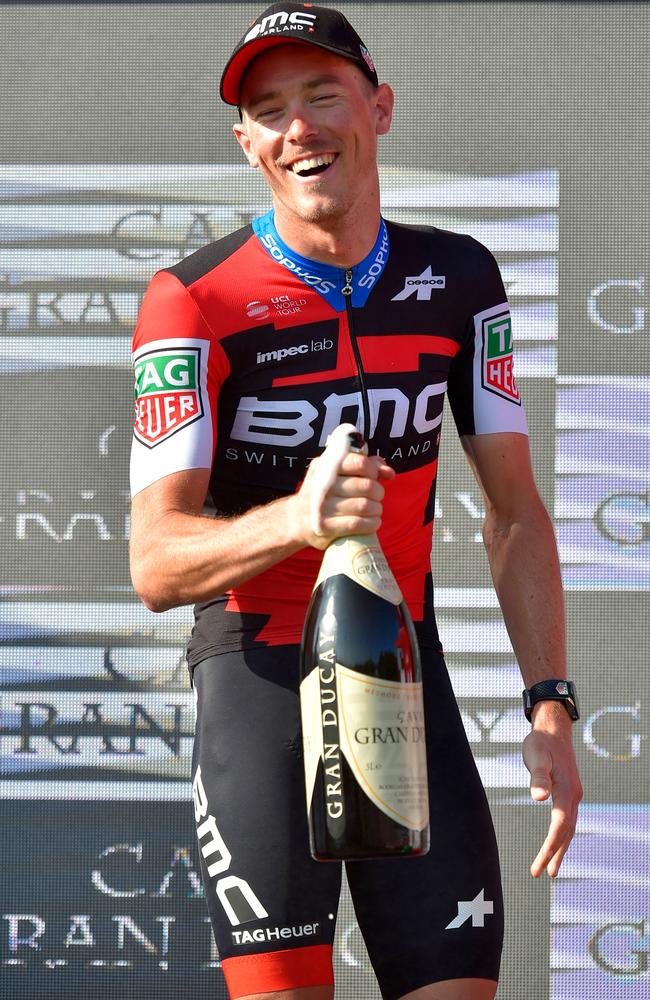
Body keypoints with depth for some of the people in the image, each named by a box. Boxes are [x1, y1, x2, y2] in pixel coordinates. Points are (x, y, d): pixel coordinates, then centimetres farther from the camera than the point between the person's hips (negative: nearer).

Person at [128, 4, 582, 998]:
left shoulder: (460, 279, 4)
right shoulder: (195, 302, -11)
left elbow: (513, 509, 8)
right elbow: (155, 564, -20)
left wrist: (550, 706, -3)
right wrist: (295, 519, -40)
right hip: (258, 679, -4)